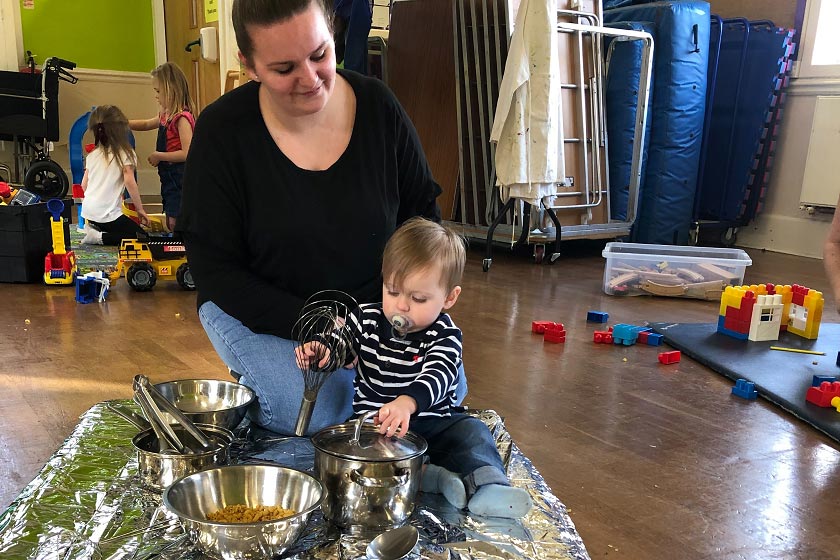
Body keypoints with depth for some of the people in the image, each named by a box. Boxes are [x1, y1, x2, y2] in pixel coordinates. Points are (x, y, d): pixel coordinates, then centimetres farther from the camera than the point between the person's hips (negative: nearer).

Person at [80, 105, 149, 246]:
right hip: (108, 214, -7)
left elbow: (84, 185, 12)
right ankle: (100, 237, -12)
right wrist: (140, 209, -6)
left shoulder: (92, 155, 11)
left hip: (88, 211, 7)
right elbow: (129, 182, -14)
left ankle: (93, 229, 3)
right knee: (142, 237, 1)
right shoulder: (125, 154, -7)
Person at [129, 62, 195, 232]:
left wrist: (159, 156, -17)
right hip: (169, 177, 10)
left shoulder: (182, 118, -18)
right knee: (171, 226, 14)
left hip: (180, 178, -10)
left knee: (176, 224, -7)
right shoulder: (166, 115, 11)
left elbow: (187, 153, -26)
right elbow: (147, 124, 32)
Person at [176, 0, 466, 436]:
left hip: (374, 303, 3)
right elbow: (216, 270, -14)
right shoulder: (222, 130, -17)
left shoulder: (377, 106, -9)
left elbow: (422, 211, 2)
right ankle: (252, 382, 9)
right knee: (315, 413, -25)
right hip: (260, 313, -3)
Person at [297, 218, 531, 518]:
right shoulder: (367, 319, -1)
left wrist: (408, 402, -50)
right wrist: (320, 348, -20)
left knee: (471, 430, -22)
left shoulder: (444, 335, -11)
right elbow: (335, 341, 7)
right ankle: (431, 477, -37)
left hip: (431, 422, 0)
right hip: (372, 421, 1)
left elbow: (437, 376, -28)